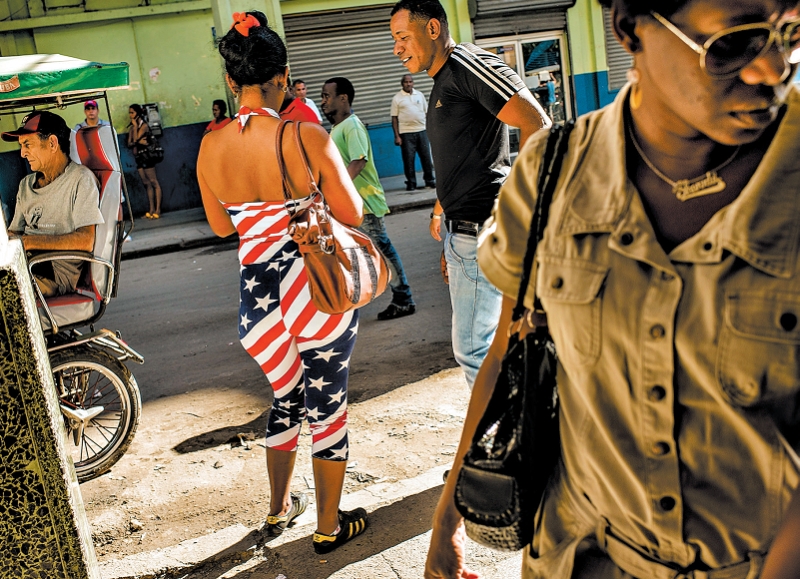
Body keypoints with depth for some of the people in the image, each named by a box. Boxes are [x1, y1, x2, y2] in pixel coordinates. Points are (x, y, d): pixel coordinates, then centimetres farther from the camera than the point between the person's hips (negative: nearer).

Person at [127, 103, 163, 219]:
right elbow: (129, 143, 6)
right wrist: (139, 141, -12)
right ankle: (151, 210, 9)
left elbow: (136, 138, -18)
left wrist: (135, 126, -8)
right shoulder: (131, 127, 13)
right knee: (147, 184, 8)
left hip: (146, 156, -8)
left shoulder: (144, 125, -8)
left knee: (154, 182, -6)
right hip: (138, 158, 8)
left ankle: (158, 210, -8)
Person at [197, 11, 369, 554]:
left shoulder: (211, 146, -4)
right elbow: (352, 213, -7)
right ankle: (329, 526, 30)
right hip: (319, 291, -4)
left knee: (286, 398, 27)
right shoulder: (307, 136, -16)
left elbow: (221, 226, 9)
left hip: (259, 295, 4)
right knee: (327, 406, 14)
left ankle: (279, 508, 43)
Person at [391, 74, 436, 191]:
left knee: (426, 157, 4)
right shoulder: (397, 98, 1)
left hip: (422, 130, 3)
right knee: (408, 159, -2)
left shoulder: (419, 95, 10)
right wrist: (397, 136, -6)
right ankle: (411, 183, 7)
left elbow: (427, 112, 14)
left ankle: (429, 180, 15)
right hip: (406, 133, -3)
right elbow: (394, 118, 0)